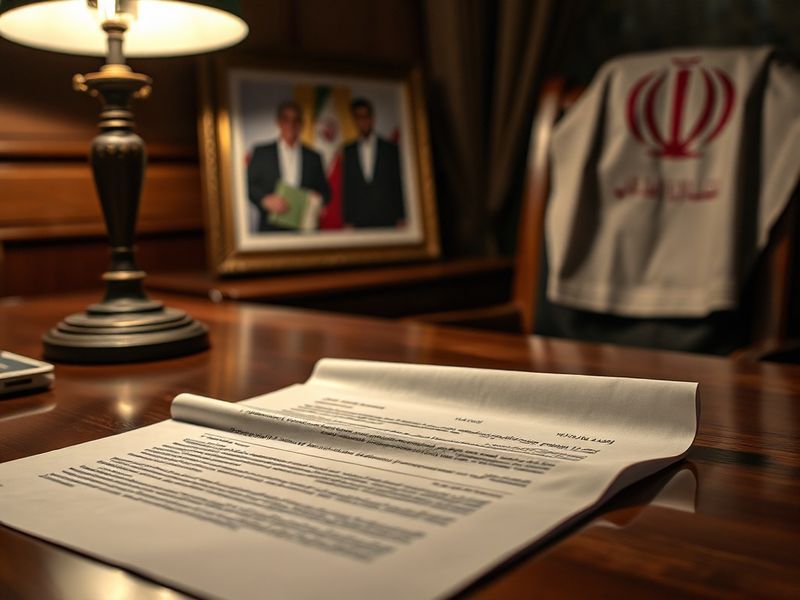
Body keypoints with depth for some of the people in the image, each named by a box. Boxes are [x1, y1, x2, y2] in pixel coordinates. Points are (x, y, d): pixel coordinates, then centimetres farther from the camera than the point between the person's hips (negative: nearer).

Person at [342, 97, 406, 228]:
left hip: (387, 219, 0)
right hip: (359, 221, 0)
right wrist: (347, 221, 1)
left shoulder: (390, 148, 8)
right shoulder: (348, 151, 9)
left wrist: (401, 219, 1)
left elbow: (398, 185, 7)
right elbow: (347, 188, 8)